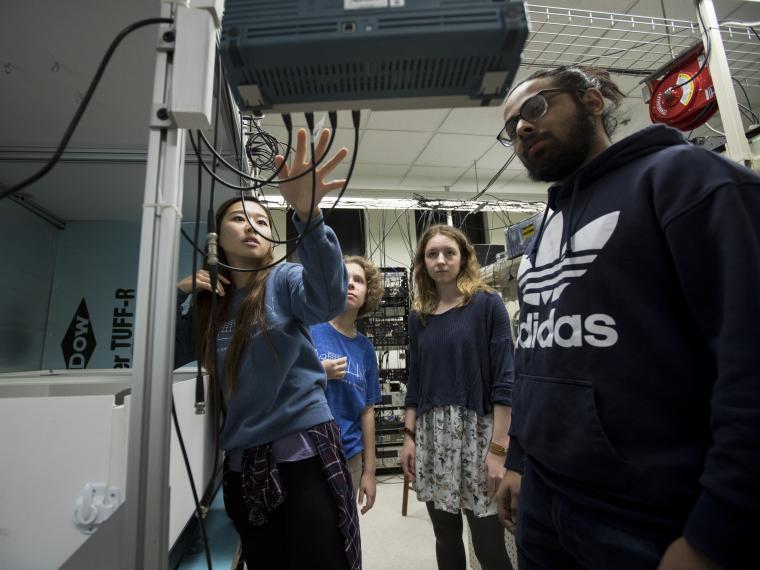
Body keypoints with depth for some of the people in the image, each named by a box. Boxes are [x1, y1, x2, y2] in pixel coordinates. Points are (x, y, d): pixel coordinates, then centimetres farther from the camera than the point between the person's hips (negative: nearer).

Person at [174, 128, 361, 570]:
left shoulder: (285, 280, -6)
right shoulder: (209, 301, 8)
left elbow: (329, 299, -28)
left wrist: (308, 214, -43)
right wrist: (178, 294, -4)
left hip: (305, 449, -4)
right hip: (242, 461, 5)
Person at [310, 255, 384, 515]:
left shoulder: (365, 347, 2)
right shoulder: (307, 328, -11)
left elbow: (367, 411, 7)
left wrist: (369, 470, 9)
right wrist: (318, 373, -21)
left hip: (349, 458, 4)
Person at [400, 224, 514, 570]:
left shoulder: (486, 303, -4)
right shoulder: (419, 314, 8)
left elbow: (504, 379, -9)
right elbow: (415, 381, 11)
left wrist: (498, 448, -13)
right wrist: (409, 437, 6)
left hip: (477, 429, -4)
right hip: (431, 434, 4)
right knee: (445, 538, 15)